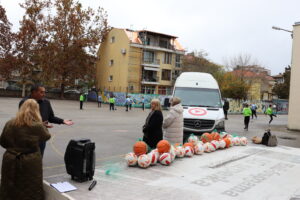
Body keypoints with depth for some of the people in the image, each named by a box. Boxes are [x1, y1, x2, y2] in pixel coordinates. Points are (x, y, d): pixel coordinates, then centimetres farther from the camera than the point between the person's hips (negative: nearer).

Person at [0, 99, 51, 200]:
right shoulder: (38, 126, -18)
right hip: (30, 163, -3)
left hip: (10, 161, 3)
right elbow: (46, 136, 1)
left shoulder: (9, 124, -7)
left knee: (10, 191, 19)